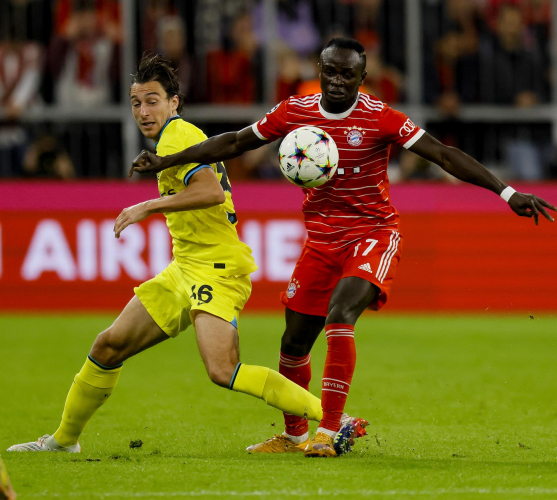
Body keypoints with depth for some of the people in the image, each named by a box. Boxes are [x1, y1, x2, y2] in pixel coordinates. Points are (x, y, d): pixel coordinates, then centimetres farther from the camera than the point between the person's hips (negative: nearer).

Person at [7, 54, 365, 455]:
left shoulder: (177, 135, -11)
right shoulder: (175, 137, 17)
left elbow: (212, 191, -27)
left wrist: (149, 207, -21)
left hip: (215, 268, -10)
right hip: (184, 270, 10)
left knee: (223, 372, -26)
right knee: (109, 346, 10)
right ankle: (64, 439, 26)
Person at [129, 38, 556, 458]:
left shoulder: (381, 119, -14)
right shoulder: (294, 113, -3)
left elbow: (444, 155, -16)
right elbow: (235, 143, 9)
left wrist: (507, 193, -23)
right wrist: (166, 162, 8)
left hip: (373, 234, -5)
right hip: (321, 237, 5)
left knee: (340, 314, -28)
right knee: (295, 340, 9)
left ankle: (328, 432, -24)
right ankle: (295, 434, 32)